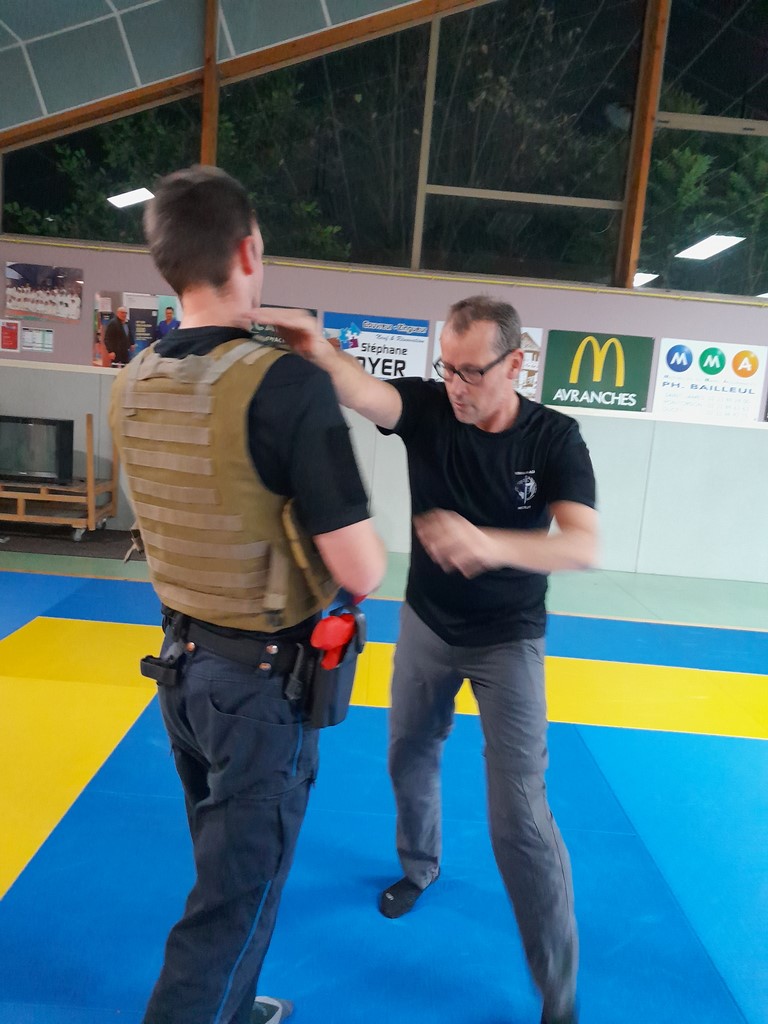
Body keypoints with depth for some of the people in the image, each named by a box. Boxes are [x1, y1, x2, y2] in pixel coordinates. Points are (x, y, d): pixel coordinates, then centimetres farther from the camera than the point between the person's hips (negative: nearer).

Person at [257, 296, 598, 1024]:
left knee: (519, 813, -3)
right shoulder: (427, 407, -13)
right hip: (426, 625, 3)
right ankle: (419, 865, 53)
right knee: (410, 760, 21)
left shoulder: (553, 438, -17)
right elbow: (361, 391, -34)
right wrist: (322, 354, -58)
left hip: (507, 641, -3)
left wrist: (491, 544, -46)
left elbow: (583, 546, -28)